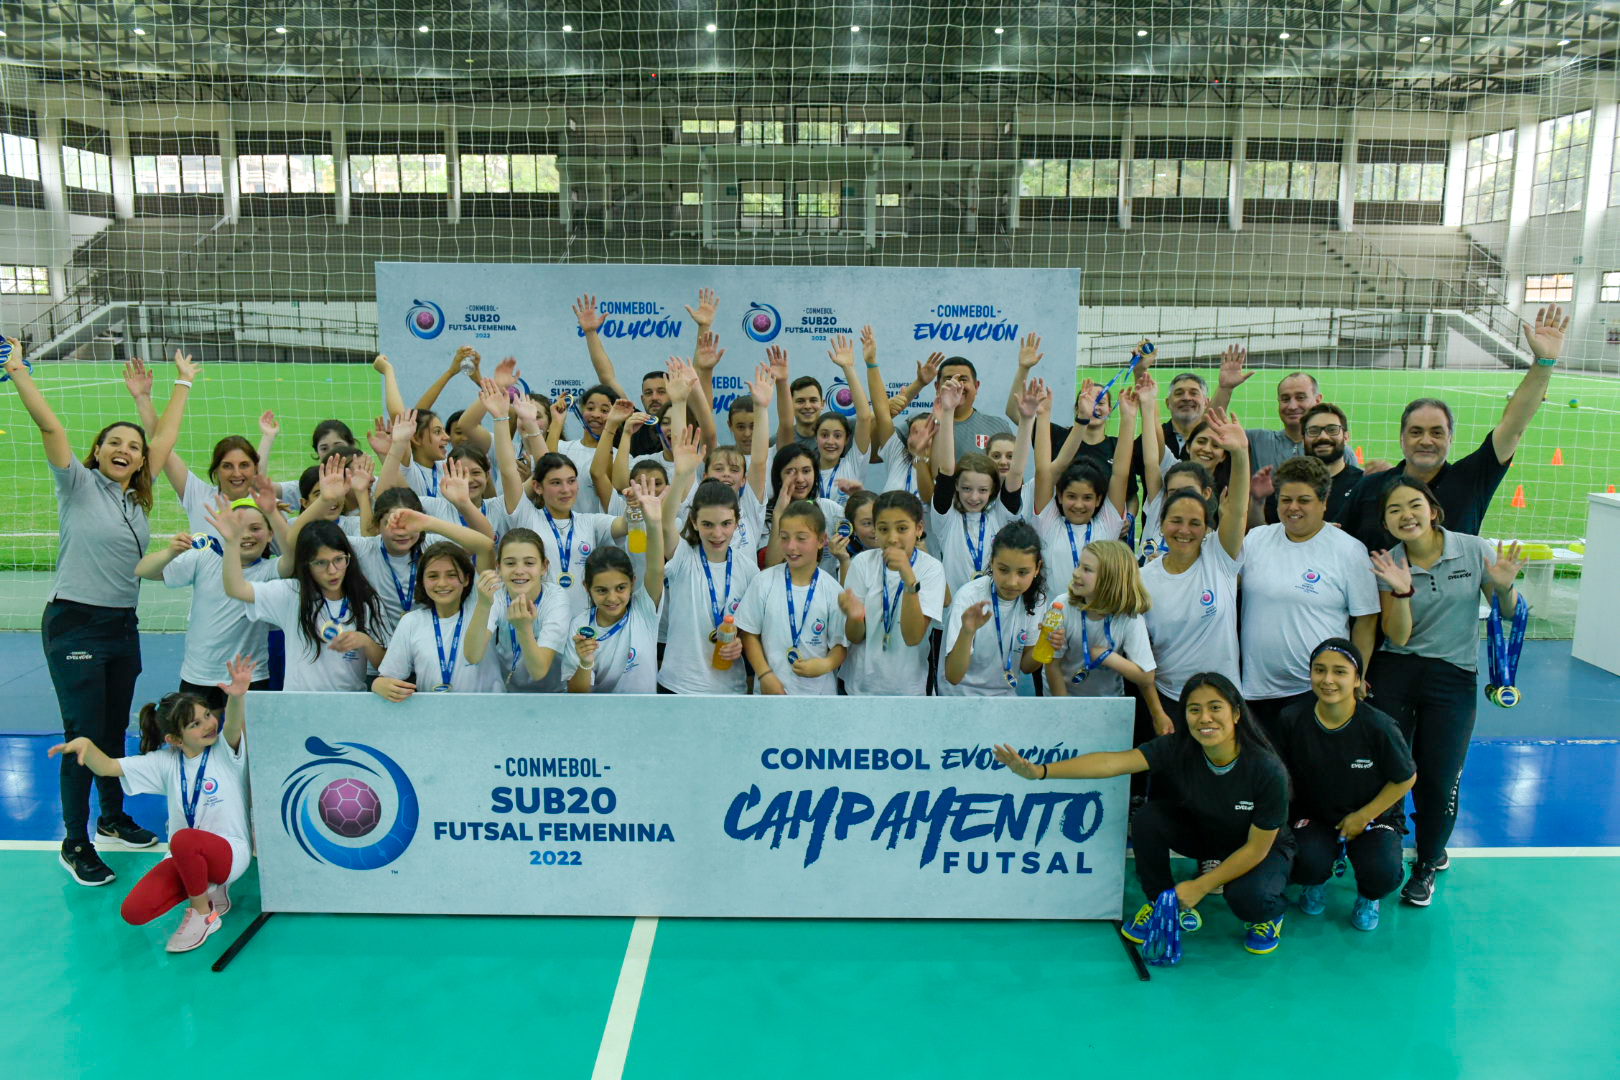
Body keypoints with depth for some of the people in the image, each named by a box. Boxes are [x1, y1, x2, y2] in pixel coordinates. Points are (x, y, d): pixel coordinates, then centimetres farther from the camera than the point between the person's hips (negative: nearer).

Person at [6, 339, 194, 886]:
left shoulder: (138, 495, 10)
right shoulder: (79, 484, -4)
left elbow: (165, 437, 16)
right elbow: (49, 425, -13)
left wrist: (184, 383, 22)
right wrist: (17, 370, -16)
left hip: (123, 626, 6)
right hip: (75, 625, -6)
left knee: (115, 730, 16)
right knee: (84, 735, -4)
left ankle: (113, 818, 33)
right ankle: (74, 844, 8)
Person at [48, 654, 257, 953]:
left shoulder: (225, 752, -8)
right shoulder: (166, 763, 4)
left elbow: (233, 726, -31)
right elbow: (107, 767, 1)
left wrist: (236, 696, -54)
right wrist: (86, 745, -22)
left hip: (230, 852, -5)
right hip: (183, 858, 5)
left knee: (184, 839, -37)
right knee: (133, 911, -13)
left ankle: (204, 914, -12)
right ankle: (207, 888, 12)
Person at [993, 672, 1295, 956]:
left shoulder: (1267, 770, -31)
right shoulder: (1179, 747, -24)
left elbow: (1257, 847, -22)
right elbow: (1114, 762, -37)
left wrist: (1199, 887, -21)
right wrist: (1040, 771, -49)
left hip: (1263, 847, -3)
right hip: (1202, 834, 3)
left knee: (1249, 897, -34)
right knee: (1148, 818, -25)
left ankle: (1269, 913, 6)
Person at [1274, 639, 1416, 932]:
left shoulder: (1378, 727, -20)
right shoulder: (1293, 721, -14)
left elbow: (1406, 778, -6)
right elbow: (1284, 775, 2)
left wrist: (1363, 816, -8)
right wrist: (1289, 816, -5)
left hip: (1373, 814, -1)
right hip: (1314, 815, 1)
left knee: (1382, 875, -28)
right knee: (1306, 864, -29)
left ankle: (1367, 896, 14)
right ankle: (1318, 880, 14)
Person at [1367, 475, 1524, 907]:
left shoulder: (1473, 550, -6)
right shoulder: (1388, 563, -4)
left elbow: (1508, 613, 4)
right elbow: (1398, 636, -8)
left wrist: (1504, 587, -17)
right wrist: (1402, 591, -24)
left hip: (1453, 677, -1)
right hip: (1396, 674, 1)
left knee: (1439, 781, 3)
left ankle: (1428, 864, 28)